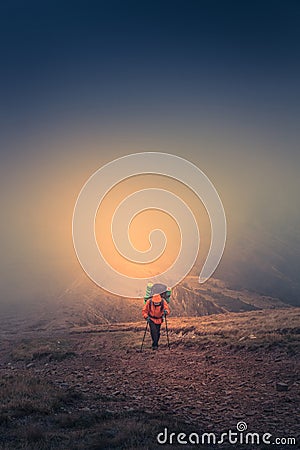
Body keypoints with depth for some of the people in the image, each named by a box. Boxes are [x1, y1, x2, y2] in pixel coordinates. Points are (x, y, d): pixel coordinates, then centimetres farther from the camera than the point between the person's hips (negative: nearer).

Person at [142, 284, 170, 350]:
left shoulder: (163, 301, -21)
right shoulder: (149, 302, -21)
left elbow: (167, 309, -12)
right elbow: (144, 311, -9)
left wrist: (166, 311, -34)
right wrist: (146, 317, -24)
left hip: (159, 319, 1)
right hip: (151, 319, -1)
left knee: (157, 332, 5)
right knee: (153, 330, -18)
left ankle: (155, 344, 25)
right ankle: (155, 345, -11)